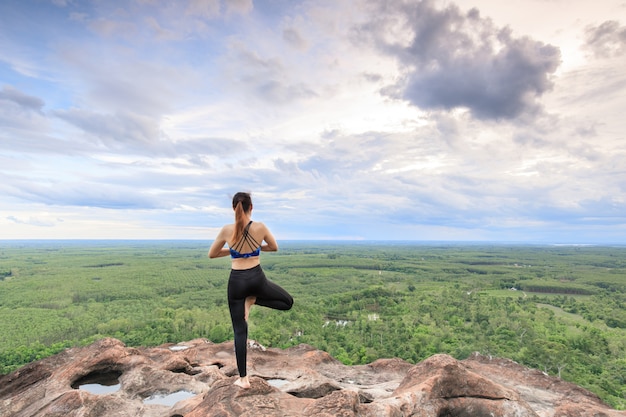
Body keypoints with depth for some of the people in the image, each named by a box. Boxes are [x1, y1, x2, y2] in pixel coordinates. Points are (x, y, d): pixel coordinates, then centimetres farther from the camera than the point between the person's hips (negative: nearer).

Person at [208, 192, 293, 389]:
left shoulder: (227, 230, -7)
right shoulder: (260, 227, -7)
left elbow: (212, 254, 6)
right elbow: (274, 247, 9)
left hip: (237, 281, 1)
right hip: (257, 278, -1)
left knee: (240, 330, 11)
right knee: (287, 302, 22)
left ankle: (243, 379, 15)